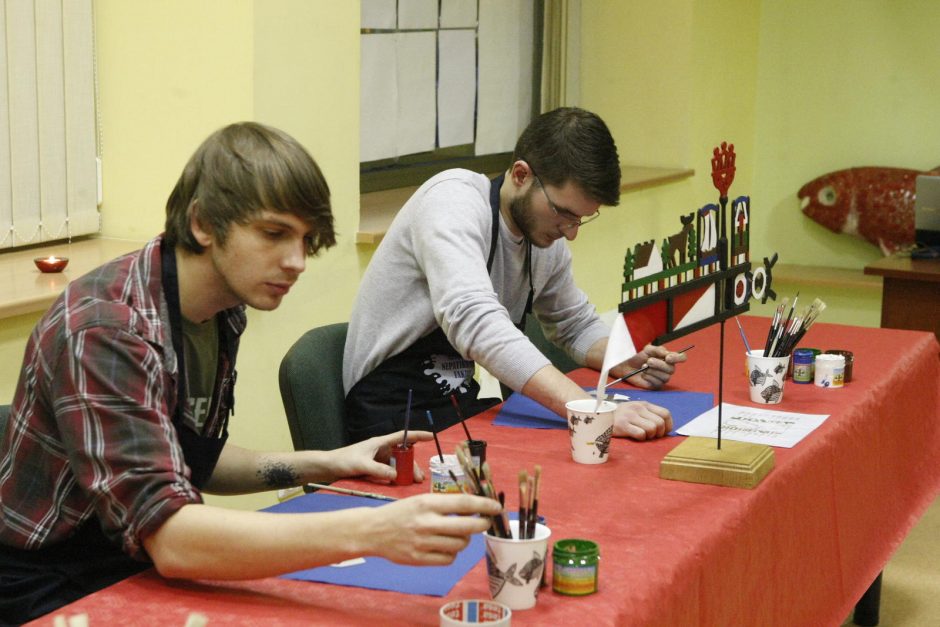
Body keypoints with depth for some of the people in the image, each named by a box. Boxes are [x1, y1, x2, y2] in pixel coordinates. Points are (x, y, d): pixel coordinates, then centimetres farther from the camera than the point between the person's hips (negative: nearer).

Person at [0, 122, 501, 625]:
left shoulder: (221, 312, 0)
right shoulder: (105, 331, -24)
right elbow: (170, 538, -33)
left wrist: (320, 466, 0)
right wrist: (369, 533, -42)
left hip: (139, 572, 7)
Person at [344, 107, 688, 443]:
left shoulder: (547, 239, 5)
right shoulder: (453, 198, -19)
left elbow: (576, 324, 22)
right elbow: (473, 319, -36)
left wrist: (625, 363, -2)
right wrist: (590, 410, -44)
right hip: (394, 419, -8)